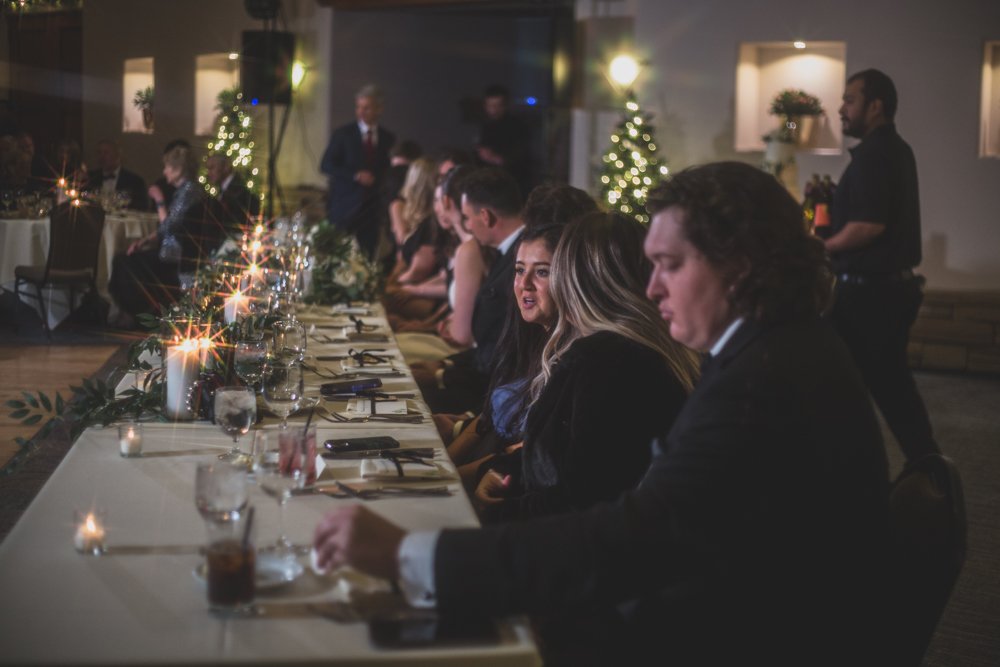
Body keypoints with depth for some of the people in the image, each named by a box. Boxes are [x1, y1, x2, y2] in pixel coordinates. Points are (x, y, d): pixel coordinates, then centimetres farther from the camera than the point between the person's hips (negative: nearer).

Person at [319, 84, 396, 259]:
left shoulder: (388, 139, 8)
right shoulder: (343, 134, 1)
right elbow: (326, 166, -4)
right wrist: (356, 175, -14)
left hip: (373, 207, 2)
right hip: (345, 206, -2)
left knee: (368, 257, 0)